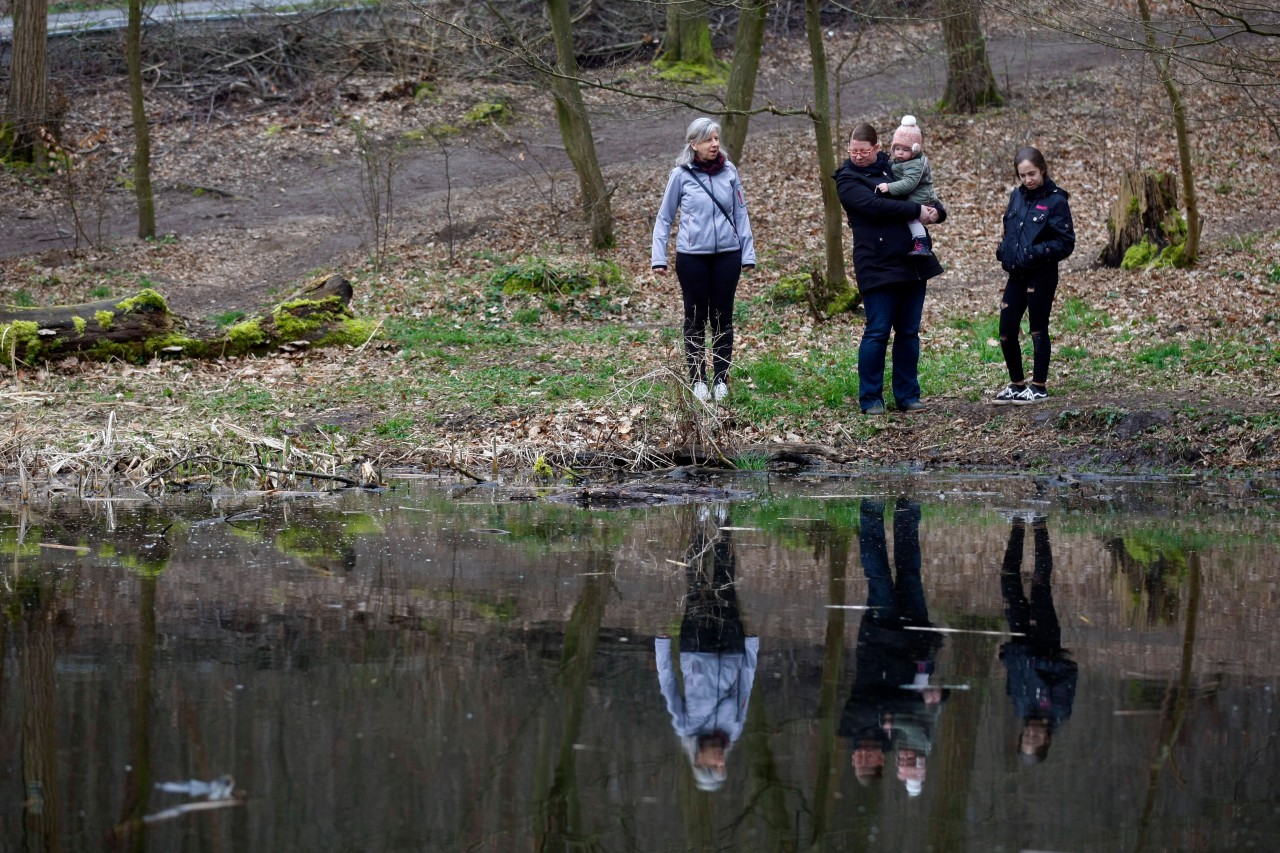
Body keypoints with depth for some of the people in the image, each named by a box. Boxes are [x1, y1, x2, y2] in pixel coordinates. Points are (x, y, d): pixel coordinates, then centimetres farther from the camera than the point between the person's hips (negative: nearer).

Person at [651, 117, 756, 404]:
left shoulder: (729, 172, 2)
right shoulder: (681, 175, -3)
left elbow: (740, 214, 7)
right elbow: (664, 218, 3)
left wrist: (748, 253, 3)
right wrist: (659, 257, -2)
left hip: (727, 254, 2)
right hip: (692, 256, -2)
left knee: (722, 317, 7)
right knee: (696, 318, 6)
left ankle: (721, 379, 14)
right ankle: (698, 380, 12)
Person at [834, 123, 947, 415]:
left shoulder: (895, 168, 15)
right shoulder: (848, 179, -1)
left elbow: (923, 194, 18)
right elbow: (874, 205, -17)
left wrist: (935, 212, -6)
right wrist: (917, 211, -17)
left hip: (912, 263, 5)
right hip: (878, 266, -5)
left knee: (909, 332, 8)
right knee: (877, 332, -5)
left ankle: (907, 395, 15)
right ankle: (870, 399, 4)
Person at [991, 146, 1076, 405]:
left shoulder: (1055, 200, -10)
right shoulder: (1017, 196, 9)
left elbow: (1065, 243, -11)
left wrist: (1036, 253, -22)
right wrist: (1003, 249, 2)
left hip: (1041, 275, -6)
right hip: (1016, 275, 6)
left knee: (1038, 330, 4)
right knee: (1006, 332, 4)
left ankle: (1038, 387, 13)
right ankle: (1017, 384, 18)